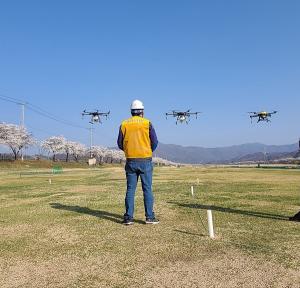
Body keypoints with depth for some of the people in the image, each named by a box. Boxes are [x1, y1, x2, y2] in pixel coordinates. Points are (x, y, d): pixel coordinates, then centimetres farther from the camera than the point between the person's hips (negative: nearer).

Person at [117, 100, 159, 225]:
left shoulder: (124, 124, 4)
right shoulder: (147, 123, -2)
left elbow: (120, 144, 6)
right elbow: (154, 142, -1)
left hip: (130, 161, 2)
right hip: (145, 160, -2)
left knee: (130, 189, 7)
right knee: (147, 189, 3)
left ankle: (128, 217, 7)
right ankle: (149, 217, 5)